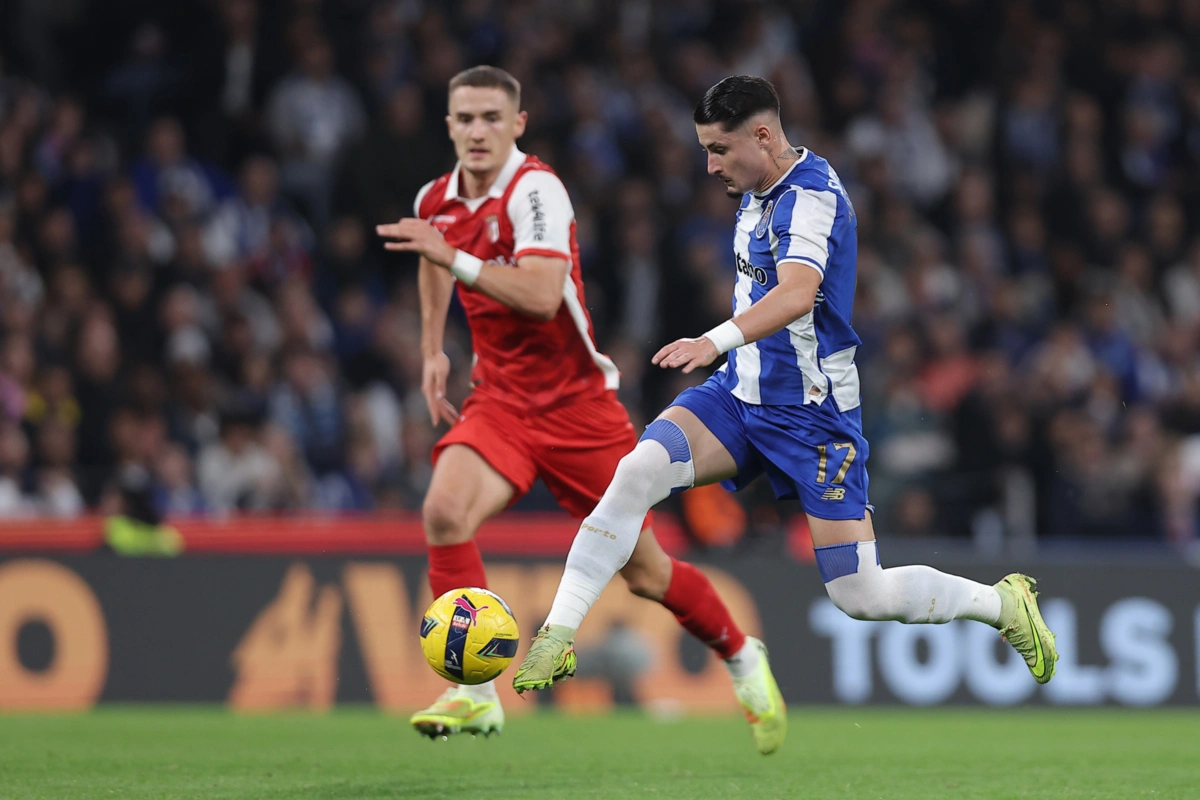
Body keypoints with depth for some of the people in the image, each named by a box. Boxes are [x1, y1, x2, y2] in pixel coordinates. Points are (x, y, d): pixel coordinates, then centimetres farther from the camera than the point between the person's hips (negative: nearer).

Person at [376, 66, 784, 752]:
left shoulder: (534, 189, -18)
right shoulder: (436, 201, 3)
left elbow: (542, 296, -33)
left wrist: (454, 258, -36)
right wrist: (434, 350, 23)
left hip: (577, 404, -5)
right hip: (500, 400, 5)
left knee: (644, 571, 4)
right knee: (445, 511, -24)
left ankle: (742, 658, 31)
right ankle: (476, 693, -19)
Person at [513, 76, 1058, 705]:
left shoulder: (812, 195, -21)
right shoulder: (760, 192, 8)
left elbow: (798, 293, -40)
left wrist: (717, 340, -54)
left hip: (812, 413, -7)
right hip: (741, 393, 7)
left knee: (860, 597, -5)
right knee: (638, 470, -21)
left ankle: (1002, 603, 20)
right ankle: (556, 637, -20)